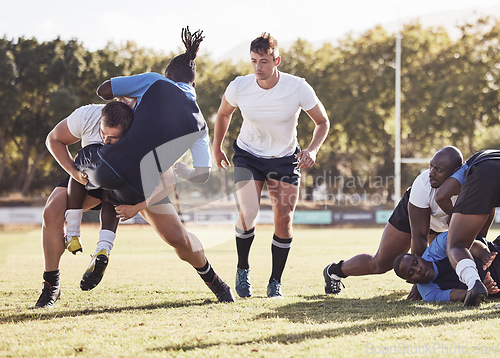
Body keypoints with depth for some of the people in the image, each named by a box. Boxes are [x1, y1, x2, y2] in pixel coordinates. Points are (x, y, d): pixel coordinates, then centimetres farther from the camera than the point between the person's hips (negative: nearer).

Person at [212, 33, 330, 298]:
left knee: (284, 220, -6)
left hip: (285, 159, 0)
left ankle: (275, 282, 12)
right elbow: (223, 114, 5)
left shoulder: (298, 88, -21)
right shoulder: (239, 87, -18)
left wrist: (312, 149, -25)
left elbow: (322, 122, -7)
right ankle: (242, 269, 6)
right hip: (248, 155, 0)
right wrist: (217, 148, 14)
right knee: (248, 214, -19)